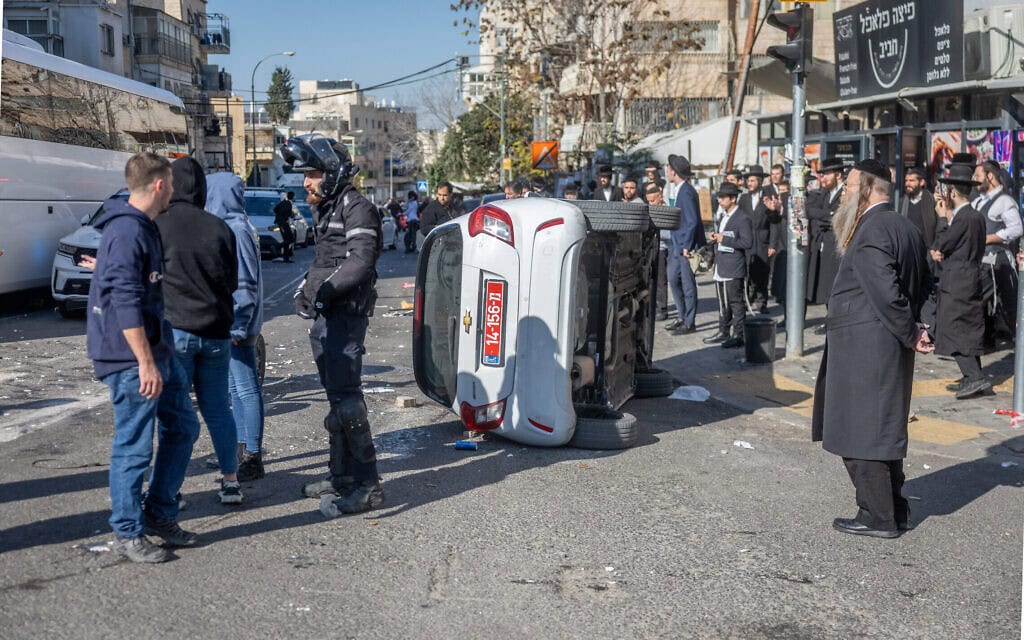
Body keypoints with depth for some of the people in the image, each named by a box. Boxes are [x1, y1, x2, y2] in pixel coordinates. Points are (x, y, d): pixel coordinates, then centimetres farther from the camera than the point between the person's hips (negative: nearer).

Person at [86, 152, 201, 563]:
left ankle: (159, 515, 25)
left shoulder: (144, 227, 14)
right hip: (131, 358, -10)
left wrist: (159, 356, 27)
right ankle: (128, 535, 10)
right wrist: (145, 363, -24)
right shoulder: (126, 231, -18)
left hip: (157, 351, 10)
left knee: (182, 428, 15)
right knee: (135, 447, -2)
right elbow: (126, 304, -24)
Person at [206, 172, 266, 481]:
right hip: (228, 325, 10)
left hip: (236, 326, -10)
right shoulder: (227, 227, 13)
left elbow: (244, 284, -20)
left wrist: (237, 327, -20)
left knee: (247, 389, -4)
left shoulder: (236, 230, -17)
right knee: (236, 388, 17)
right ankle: (243, 447, 28)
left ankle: (253, 458, 2)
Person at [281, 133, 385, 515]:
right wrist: (307, 287, 9)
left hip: (346, 316, -10)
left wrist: (323, 290, -24)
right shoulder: (330, 210, 21)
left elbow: (361, 262, -21)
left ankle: (366, 485, -9)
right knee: (337, 396, 15)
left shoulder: (356, 208, -10)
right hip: (326, 317, 10)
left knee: (345, 397, -13)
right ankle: (342, 476, 24)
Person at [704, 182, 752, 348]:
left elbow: (748, 243, -19)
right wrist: (715, 238, 6)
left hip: (734, 269, -9)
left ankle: (738, 335, 0)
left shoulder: (742, 218, -12)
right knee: (723, 302, 14)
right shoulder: (722, 215, 17)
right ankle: (724, 332, 23)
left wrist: (724, 239, -18)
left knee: (736, 302, -4)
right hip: (721, 266, 9)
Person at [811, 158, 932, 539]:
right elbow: (924, 282, 18)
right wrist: (914, 329, 11)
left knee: (860, 434, -2)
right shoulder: (905, 227, 14)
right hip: (891, 348, 10)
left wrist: (910, 334, -12)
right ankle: (895, 511, 26)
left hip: (864, 347, -10)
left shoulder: (871, 230, -17)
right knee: (883, 429, 18)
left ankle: (878, 517, 5)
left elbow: (886, 293, -23)